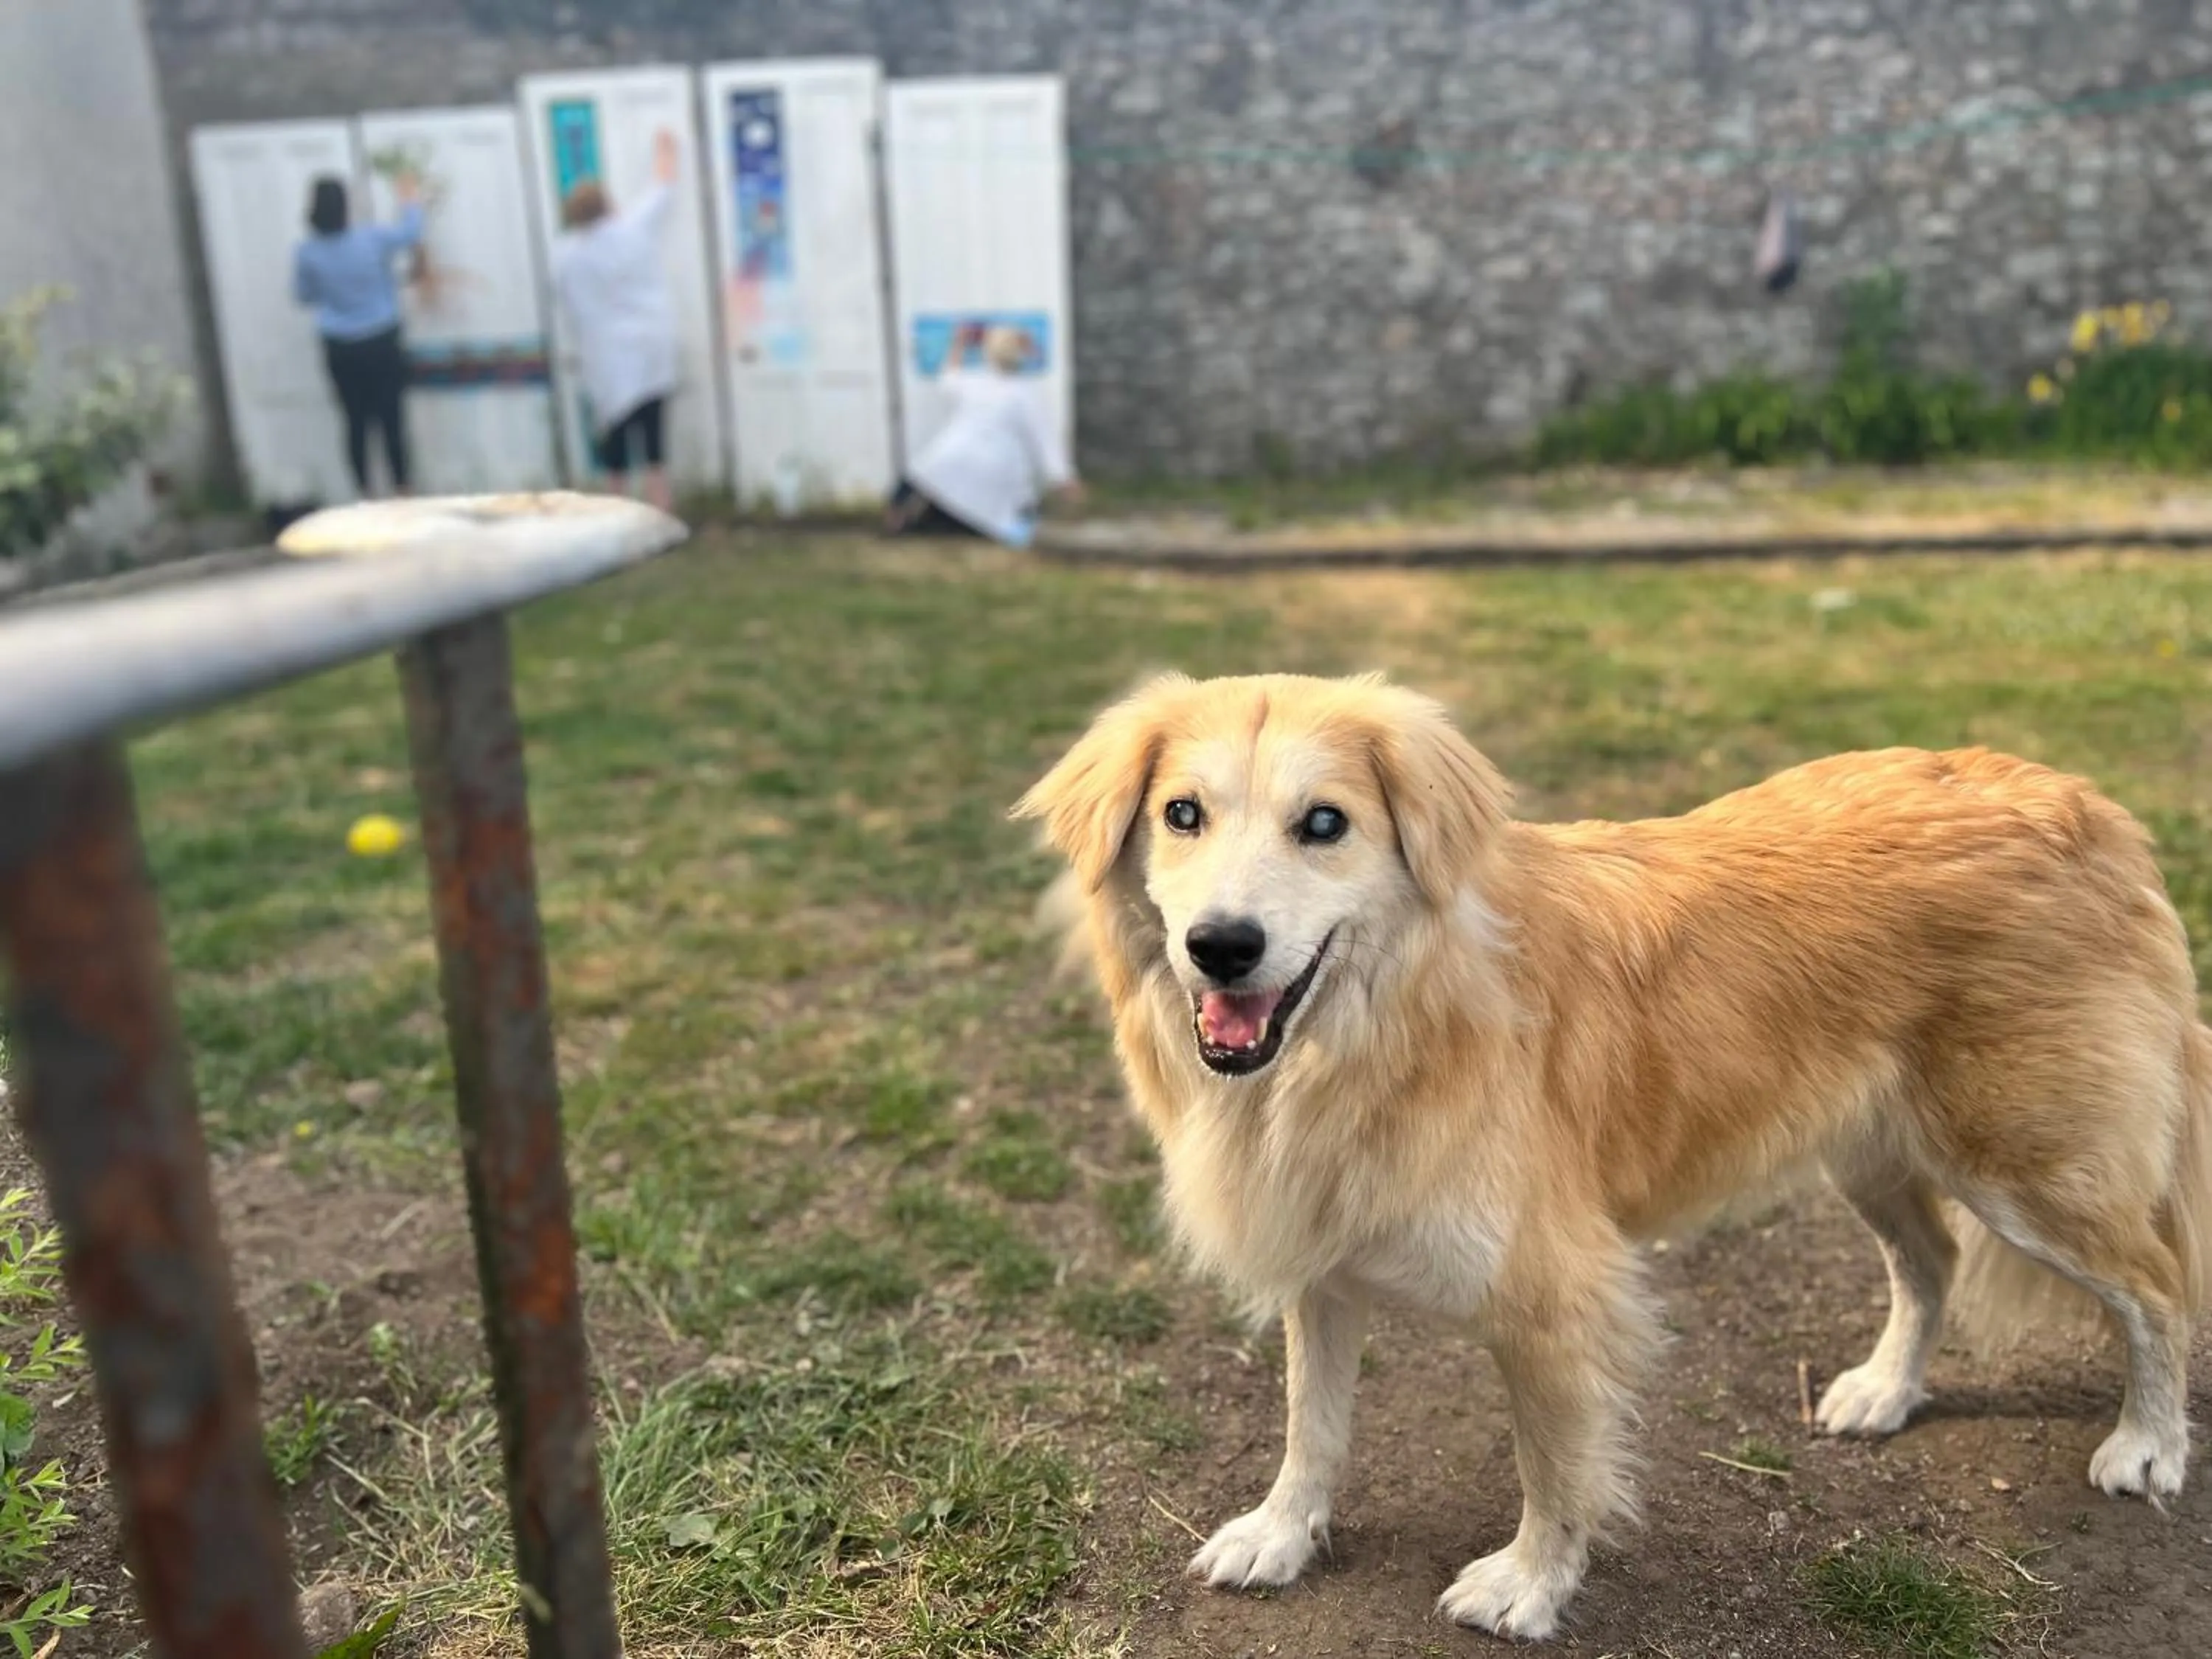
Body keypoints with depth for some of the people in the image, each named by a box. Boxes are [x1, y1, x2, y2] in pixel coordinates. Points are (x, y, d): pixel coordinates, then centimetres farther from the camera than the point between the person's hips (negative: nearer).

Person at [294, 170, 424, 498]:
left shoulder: (306, 253, -8)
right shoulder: (373, 238, -10)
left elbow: (304, 296, 7)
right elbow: (412, 233, 10)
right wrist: (411, 201, 28)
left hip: (341, 350, 1)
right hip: (382, 343, -1)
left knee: (356, 422, 10)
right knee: (392, 419, 4)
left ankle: (366, 496, 15)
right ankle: (401, 492, 9)